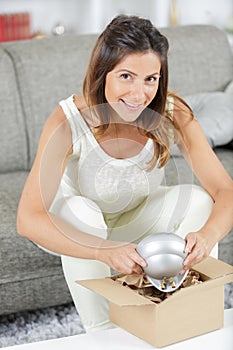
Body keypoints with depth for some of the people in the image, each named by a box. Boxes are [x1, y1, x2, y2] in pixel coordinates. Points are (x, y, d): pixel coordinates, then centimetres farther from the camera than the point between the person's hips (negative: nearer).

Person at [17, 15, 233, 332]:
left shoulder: (173, 114, -25)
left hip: (141, 220, 2)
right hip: (82, 228, -2)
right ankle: (102, 332, -17)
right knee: (77, 209, -34)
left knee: (197, 197, -23)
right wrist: (105, 251, -55)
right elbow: (28, 219, -40)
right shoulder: (69, 121, -32)